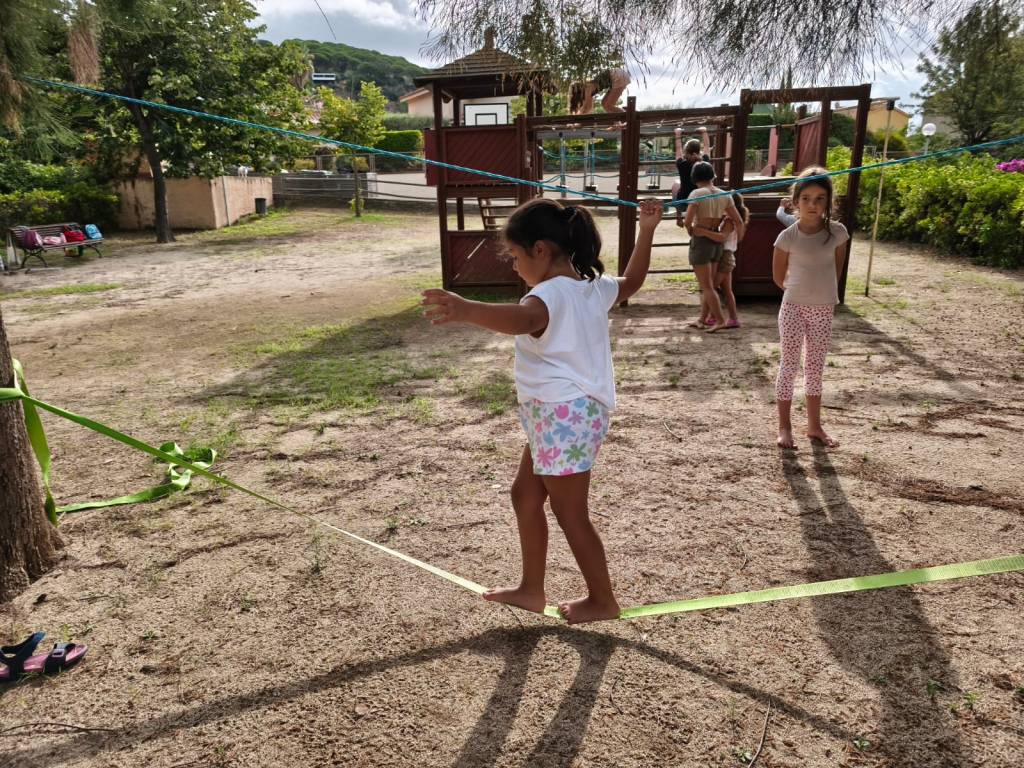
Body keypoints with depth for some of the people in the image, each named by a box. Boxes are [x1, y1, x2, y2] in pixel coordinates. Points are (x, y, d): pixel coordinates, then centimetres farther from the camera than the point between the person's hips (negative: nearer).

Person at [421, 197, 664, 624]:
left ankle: (603, 600, 25)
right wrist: (647, 231, 33)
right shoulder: (595, 286, 8)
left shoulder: (551, 293, -22)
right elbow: (632, 281, 28)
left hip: (565, 416, -10)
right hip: (561, 415, 10)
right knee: (525, 496, 19)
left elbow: (521, 319, -46)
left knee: (571, 515, 6)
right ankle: (531, 589, 31)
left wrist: (466, 310, -63)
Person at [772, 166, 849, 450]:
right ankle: (784, 427, 11)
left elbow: (837, 268, 9)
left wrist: (823, 292, 9)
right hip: (794, 307, -2)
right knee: (790, 365, 3)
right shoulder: (788, 236, -10)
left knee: (815, 368, 12)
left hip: (824, 309, 3)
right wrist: (803, 292, 9)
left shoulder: (837, 233, -4)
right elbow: (779, 276, 0)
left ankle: (814, 426, 23)